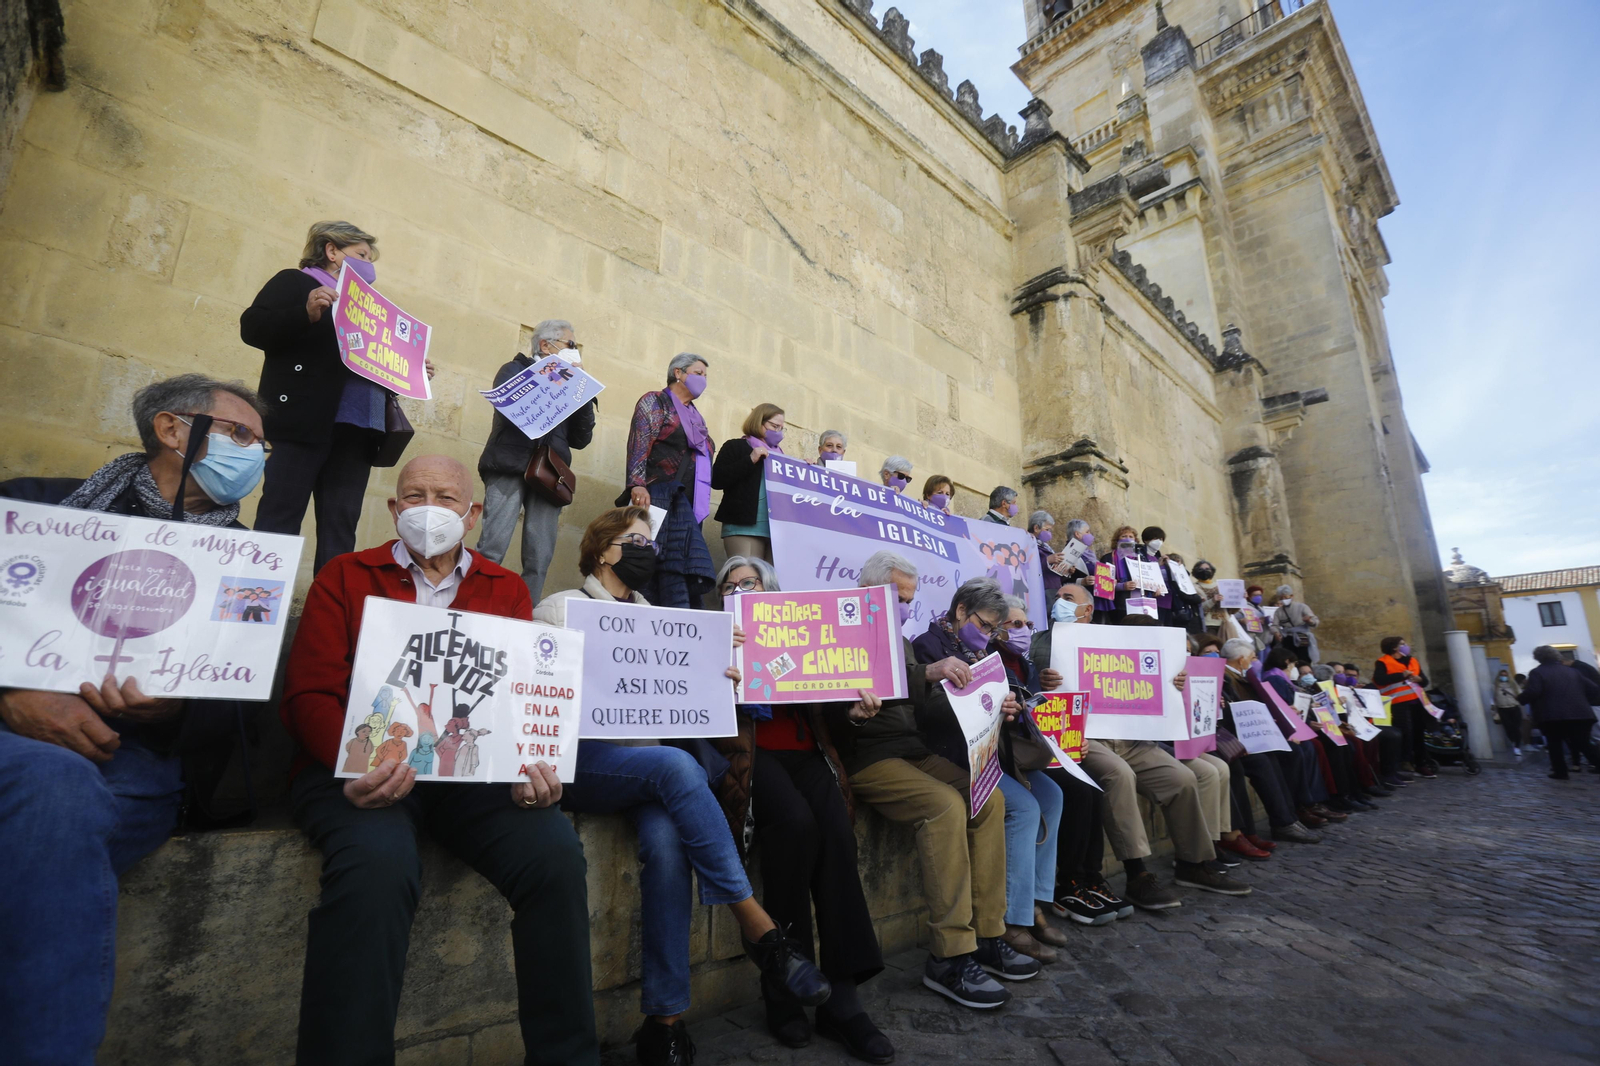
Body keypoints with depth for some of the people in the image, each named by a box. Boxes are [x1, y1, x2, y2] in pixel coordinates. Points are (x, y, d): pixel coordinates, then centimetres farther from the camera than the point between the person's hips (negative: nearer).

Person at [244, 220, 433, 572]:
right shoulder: (294, 282, 9)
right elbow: (252, 327, -4)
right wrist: (306, 314, -19)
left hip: (356, 429, 6)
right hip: (306, 421, -6)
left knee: (340, 528, 2)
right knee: (280, 519, -7)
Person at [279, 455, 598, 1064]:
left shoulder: (507, 591, 14)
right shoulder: (345, 577, 11)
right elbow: (309, 694, 2)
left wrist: (534, 764, -15)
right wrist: (355, 767, -19)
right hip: (364, 771, -1)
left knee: (555, 852, -24)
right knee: (377, 865, -35)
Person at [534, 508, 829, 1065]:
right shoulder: (560, 608, 6)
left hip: (643, 761, 4)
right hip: (580, 760, -4)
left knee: (666, 840, -29)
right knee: (675, 765, -34)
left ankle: (664, 1019, -18)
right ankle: (761, 932, -28)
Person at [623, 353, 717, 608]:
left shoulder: (696, 416, 28)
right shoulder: (655, 402, 5)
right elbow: (638, 447, -8)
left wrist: (700, 505, 19)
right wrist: (637, 485, -23)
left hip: (688, 505, 8)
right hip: (660, 498, -7)